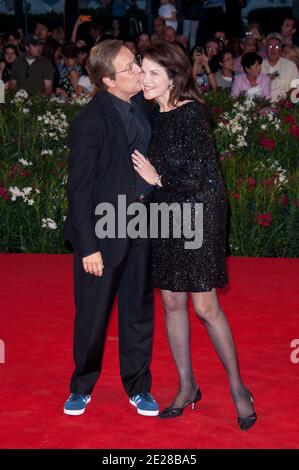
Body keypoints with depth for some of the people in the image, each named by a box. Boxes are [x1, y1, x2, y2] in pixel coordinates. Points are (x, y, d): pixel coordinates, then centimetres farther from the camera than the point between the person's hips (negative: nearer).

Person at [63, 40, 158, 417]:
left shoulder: (141, 107, 1)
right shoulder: (91, 121, -17)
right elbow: (79, 187, -15)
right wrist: (88, 246, -16)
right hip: (102, 230, -5)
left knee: (138, 309, 14)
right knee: (92, 314, 9)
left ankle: (138, 387, 30)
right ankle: (81, 387, 29)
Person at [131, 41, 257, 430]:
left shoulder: (192, 114, -14)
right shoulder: (157, 117, 8)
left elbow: (198, 177, -16)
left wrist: (158, 180, -7)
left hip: (197, 216, -7)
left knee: (205, 307, -5)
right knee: (172, 303, 10)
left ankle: (237, 387, 12)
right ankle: (187, 387, 23)